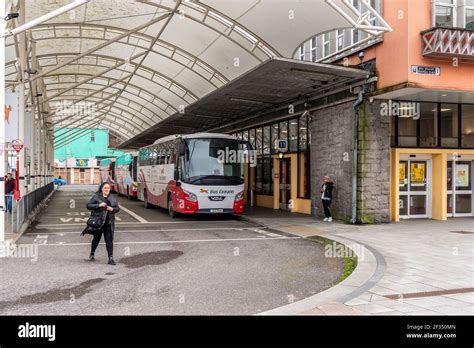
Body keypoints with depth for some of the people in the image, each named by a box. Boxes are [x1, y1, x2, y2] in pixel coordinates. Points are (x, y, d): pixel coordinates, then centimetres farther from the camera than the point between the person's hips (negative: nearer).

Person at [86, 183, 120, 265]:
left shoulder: (112, 198, 9)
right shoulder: (96, 197, -2)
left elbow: (117, 208, 14)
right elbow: (88, 205, -9)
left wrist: (112, 209, -7)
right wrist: (99, 205, -20)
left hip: (109, 223, 2)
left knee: (109, 240, -2)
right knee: (96, 238, 13)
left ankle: (111, 258, -2)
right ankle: (92, 254, 36)